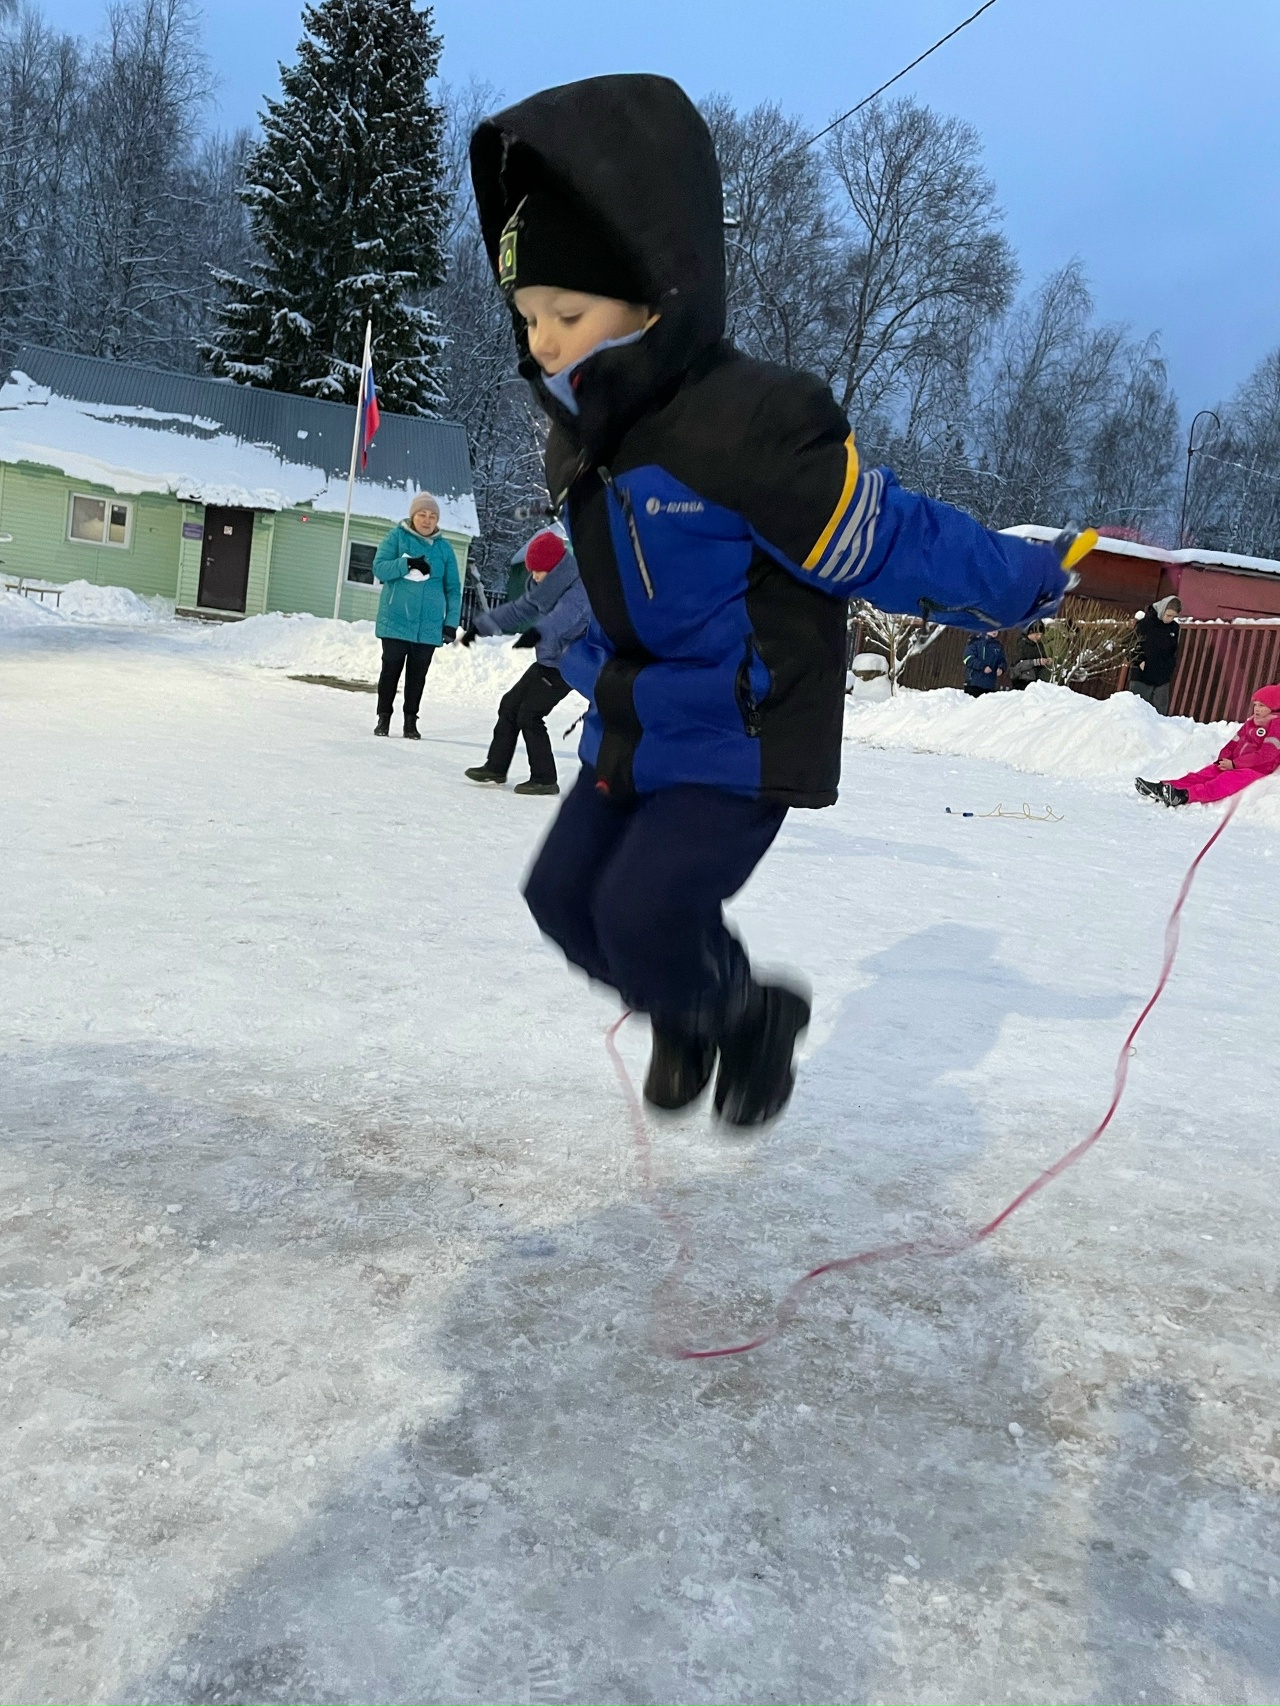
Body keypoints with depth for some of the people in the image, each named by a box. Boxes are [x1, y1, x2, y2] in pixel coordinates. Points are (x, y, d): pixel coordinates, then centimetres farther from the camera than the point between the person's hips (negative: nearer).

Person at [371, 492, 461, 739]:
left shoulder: (444, 548, 7)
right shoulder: (397, 537, 2)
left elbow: (453, 588, 9)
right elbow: (379, 568, -7)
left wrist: (451, 621, 1)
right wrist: (407, 564, -22)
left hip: (429, 625, 2)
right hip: (396, 620, -2)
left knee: (417, 674, 6)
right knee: (391, 670, 3)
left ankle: (410, 721, 14)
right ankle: (384, 717, 13)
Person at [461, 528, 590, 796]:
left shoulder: (579, 588, -21)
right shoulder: (544, 587, 6)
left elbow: (565, 615, -42)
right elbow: (518, 610, 17)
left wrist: (538, 632, -60)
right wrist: (480, 625, 13)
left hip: (566, 666, -9)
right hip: (547, 661, 9)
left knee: (529, 715, -11)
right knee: (509, 705, 12)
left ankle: (545, 779, -1)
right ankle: (496, 767, 23)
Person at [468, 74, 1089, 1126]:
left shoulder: (748, 426, -26)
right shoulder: (584, 437, 1)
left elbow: (886, 544, -16)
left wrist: (1028, 584, -8)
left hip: (742, 741, -8)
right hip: (635, 729, 8)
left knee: (645, 915, -19)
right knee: (566, 894, 7)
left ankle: (754, 1017, 14)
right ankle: (693, 1014, 32)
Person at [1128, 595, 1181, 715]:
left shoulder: (1174, 627, 8)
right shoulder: (1146, 621, -6)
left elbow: (1174, 651, 17)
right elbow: (1137, 642, -5)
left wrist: (1170, 668, 10)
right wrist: (1140, 660, -13)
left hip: (1162, 677, 4)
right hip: (1142, 674, -4)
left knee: (1161, 710, 3)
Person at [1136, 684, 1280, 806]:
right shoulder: (1251, 723, 19)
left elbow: (1265, 755, -16)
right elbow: (1233, 743, 18)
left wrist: (1234, 764, -17)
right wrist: (1223, 759, -2)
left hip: (1257, 769, -8)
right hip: (1233, 765, 8)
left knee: (1224, 782, -33)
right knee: (1202, 775, -13)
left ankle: (1184, 795, -58)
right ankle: (1161, 788, -32)